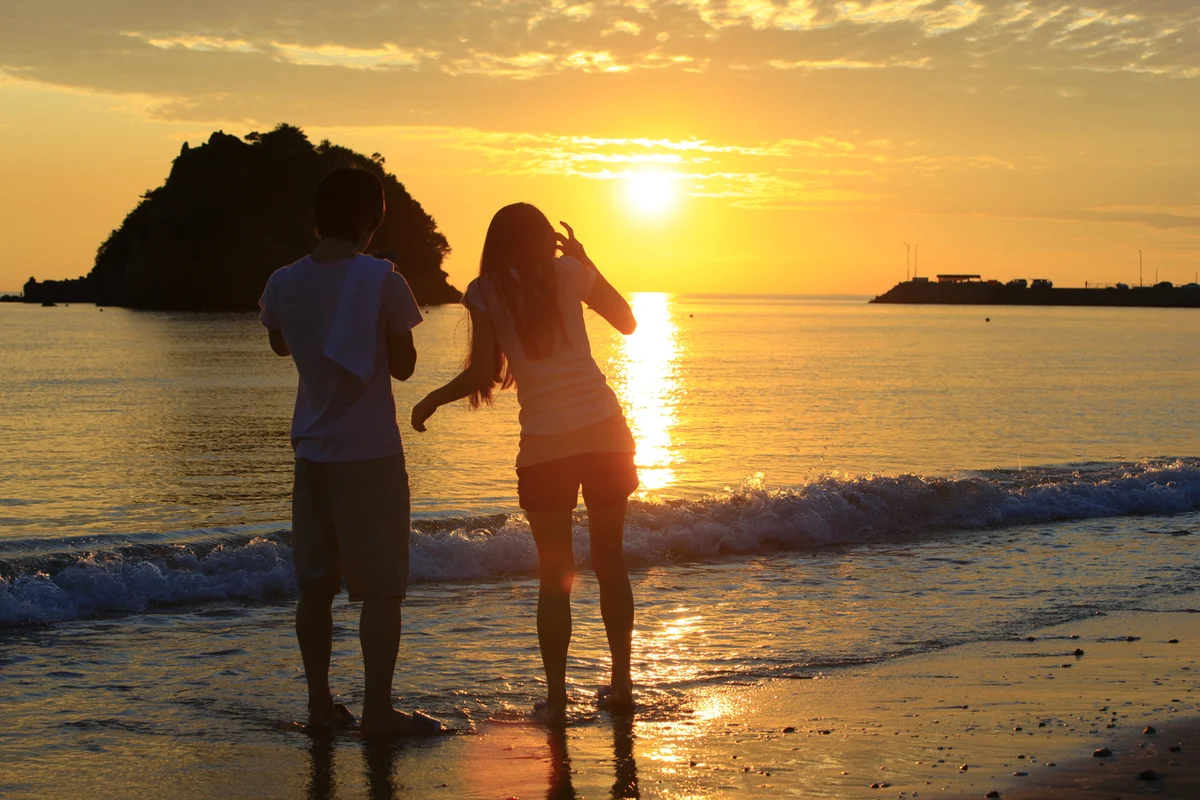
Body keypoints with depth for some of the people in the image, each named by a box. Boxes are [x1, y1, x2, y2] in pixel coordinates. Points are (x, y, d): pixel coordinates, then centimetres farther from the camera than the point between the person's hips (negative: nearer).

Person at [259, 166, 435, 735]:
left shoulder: (283, 284, 1)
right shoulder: (381, 280, -13)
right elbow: (403, 365, -5)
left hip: (312, 451, 5)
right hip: (370, 453, -5)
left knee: (316, 583, 11)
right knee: (380, 586, 2)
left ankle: (320, 705, 15)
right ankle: (377, 709, 3)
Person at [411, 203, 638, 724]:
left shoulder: (485, 293, 0)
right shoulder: (569, 272, 6)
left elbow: (483, 374, -7)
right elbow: (627, 322, 19)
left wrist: (432, 401, 9)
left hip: (545, 442, -2)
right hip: (603, 429, 2)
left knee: (555, 574, 6)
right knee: (610, 562, 14)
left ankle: (556, 697, 5)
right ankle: (621, 681, 21)